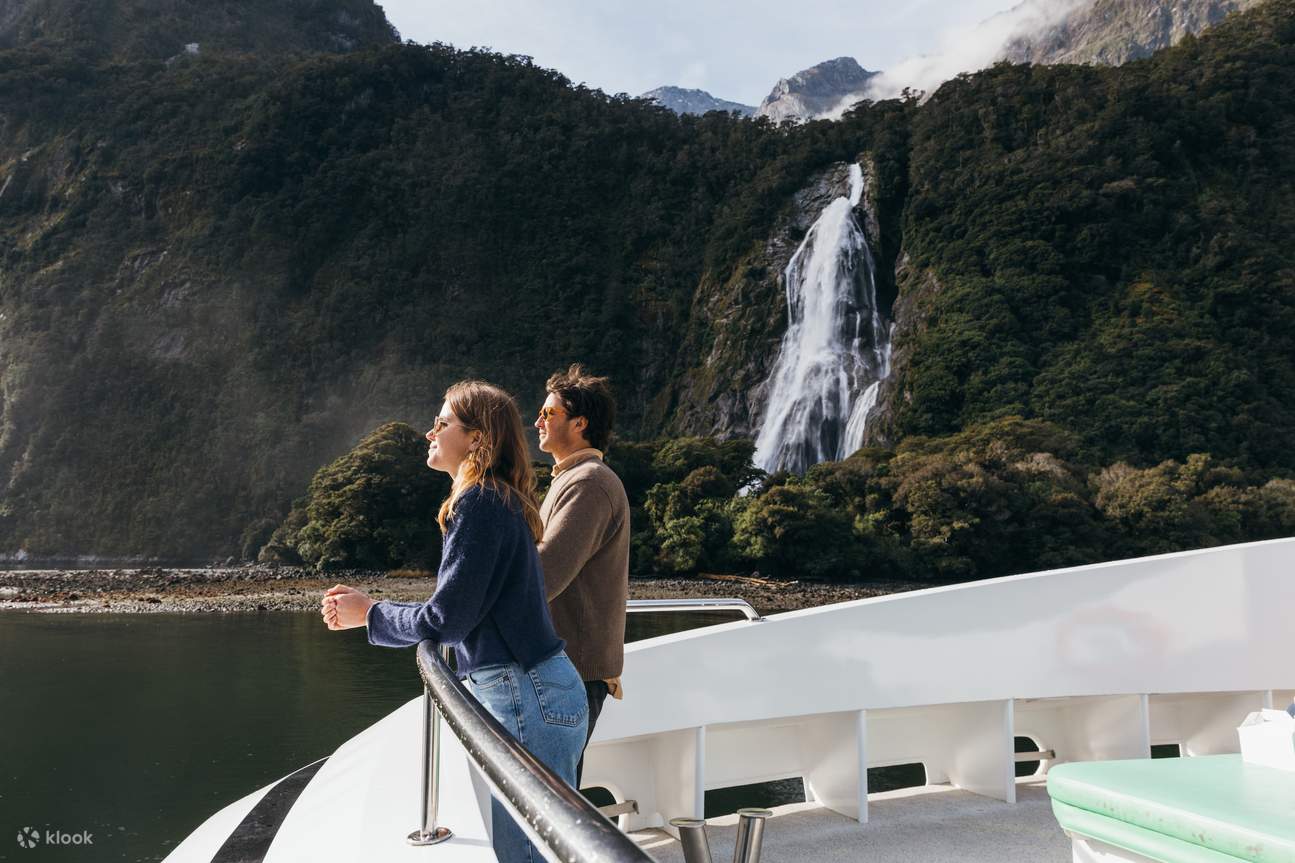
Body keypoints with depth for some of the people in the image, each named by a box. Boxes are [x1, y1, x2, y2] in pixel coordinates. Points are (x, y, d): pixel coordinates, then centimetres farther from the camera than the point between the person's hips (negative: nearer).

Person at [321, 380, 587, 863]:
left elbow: (445, 621, -15)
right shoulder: (502, 500, 16)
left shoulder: (479, 502, -14)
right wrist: (369, 607, 18)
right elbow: (461, 614, 18)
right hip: (529, 694, 10)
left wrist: (369, 614, 2)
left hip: (525, 699, -10)